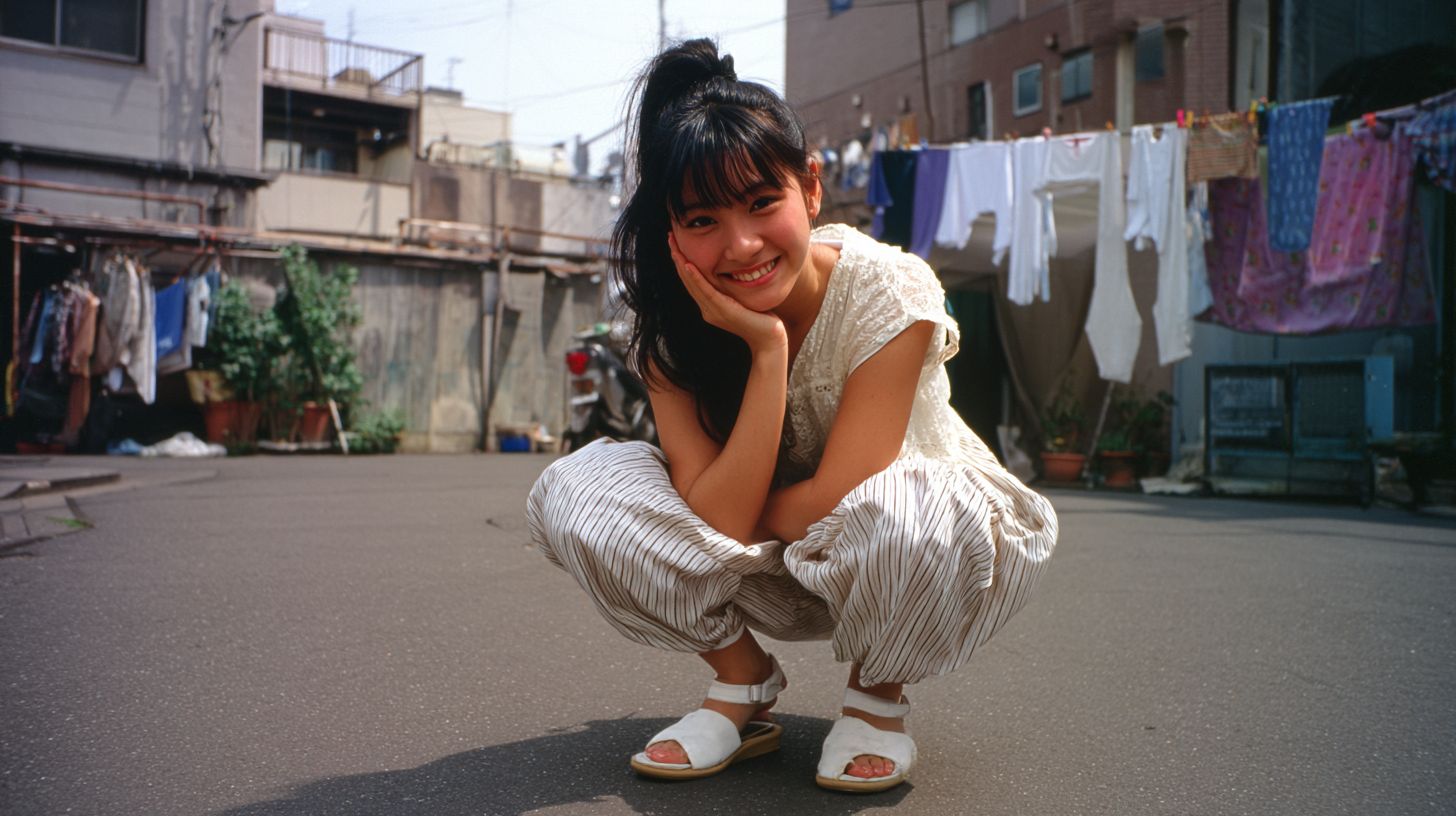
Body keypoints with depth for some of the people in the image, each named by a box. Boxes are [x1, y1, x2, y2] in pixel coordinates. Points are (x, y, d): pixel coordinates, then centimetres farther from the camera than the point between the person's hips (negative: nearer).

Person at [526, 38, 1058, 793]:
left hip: (928, 556, -2)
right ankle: (743, 683, 1)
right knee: (575, 489, -19)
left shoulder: (886, 290, -25)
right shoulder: (671, 322, -16)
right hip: (783, 565, 3)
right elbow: (719, 522, -26)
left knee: (891, 515, -41)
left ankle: (878, 696, -6)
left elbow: (837, 501, -28)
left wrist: (719, 508, -16)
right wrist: (767, 349, -32)